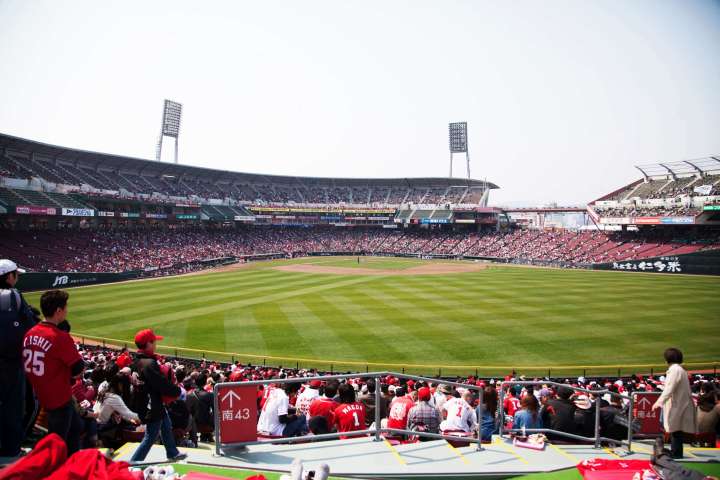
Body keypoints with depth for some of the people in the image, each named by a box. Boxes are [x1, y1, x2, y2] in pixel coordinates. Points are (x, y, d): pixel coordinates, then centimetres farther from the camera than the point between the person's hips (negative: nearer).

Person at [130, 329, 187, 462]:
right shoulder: (149, 364, -29)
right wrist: (178, 391, -11)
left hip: (155, 404, 11)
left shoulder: (138, 360, 2)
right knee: (149, 438, 3)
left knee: (167, 428, 26)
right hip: (153, 407, -11)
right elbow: (164, 385, -27)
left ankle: (172, 453, 42)